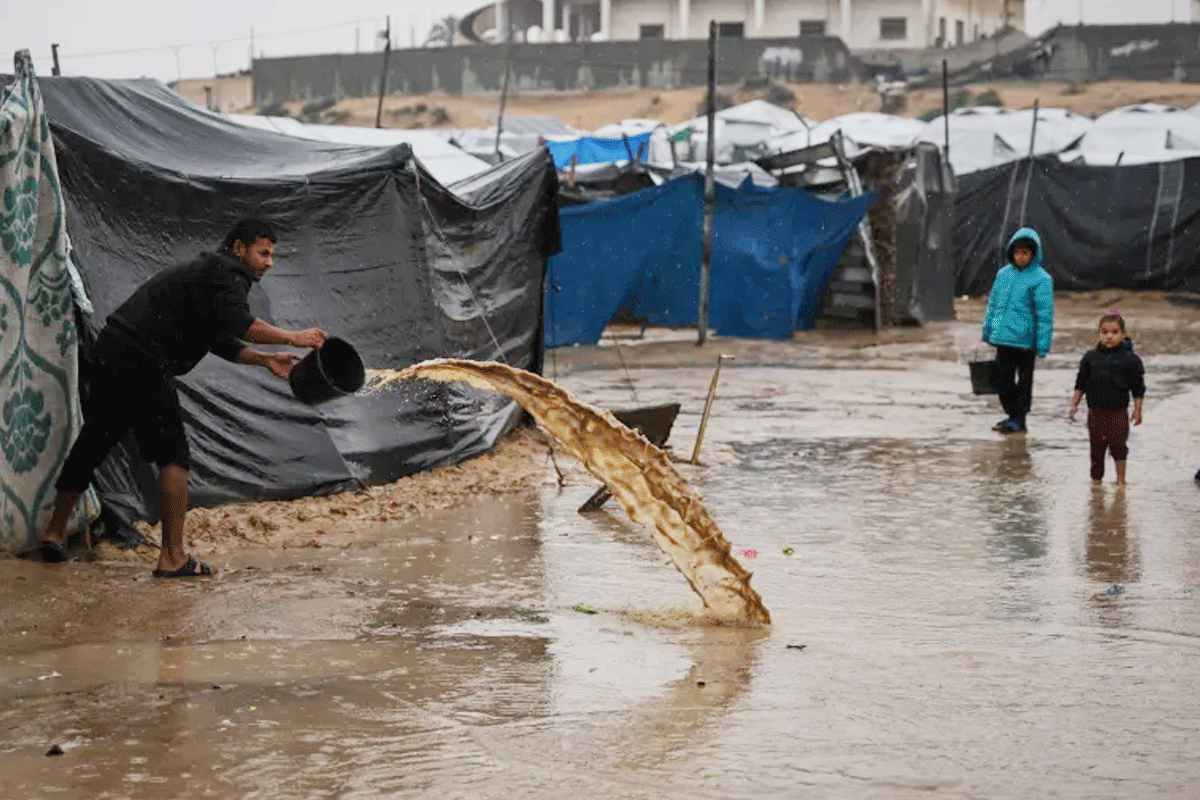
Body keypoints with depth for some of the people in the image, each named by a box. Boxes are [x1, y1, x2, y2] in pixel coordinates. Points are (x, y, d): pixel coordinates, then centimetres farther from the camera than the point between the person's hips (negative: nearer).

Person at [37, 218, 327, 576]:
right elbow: (236, 323, -23)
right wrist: (292, 337, -17)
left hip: (110, 353, 10)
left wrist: (265, 359, 16)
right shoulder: (228, 272, -5)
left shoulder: (207, 271, 26)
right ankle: (173, 558, -6)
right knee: (172, 452, -5)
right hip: (142, 362, -10)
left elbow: (222, 341, 27)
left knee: (93, 443, 19)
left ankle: (54, 533, 29)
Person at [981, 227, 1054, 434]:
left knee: (1024, 381, 6)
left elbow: (1045, 315, -11)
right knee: (1002, 378, 12)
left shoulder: (1041, 279, -10)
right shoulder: (1003, 274, 7)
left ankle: (1019, 419, 13)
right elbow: (993, 304, 16)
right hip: (1003, 338, 6)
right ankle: (1012, 414, 26)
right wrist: (988, 330, 16)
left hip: (1025, 339, -6)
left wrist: (1042, 345, -15)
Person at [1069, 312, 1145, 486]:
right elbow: (1081, 384, 11)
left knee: (1118, 445, -4)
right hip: (1096, 411, 3)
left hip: (1118, 412, -3)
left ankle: (1120, 479, 9)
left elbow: (1138, 388, 0)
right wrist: (1074, 404, 8)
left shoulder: (1130, 359, -5)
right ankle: (1096, 478, 22)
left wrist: (1137, 410, -2)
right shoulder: (1090, 357, 2)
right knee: (1096, 445, 9)